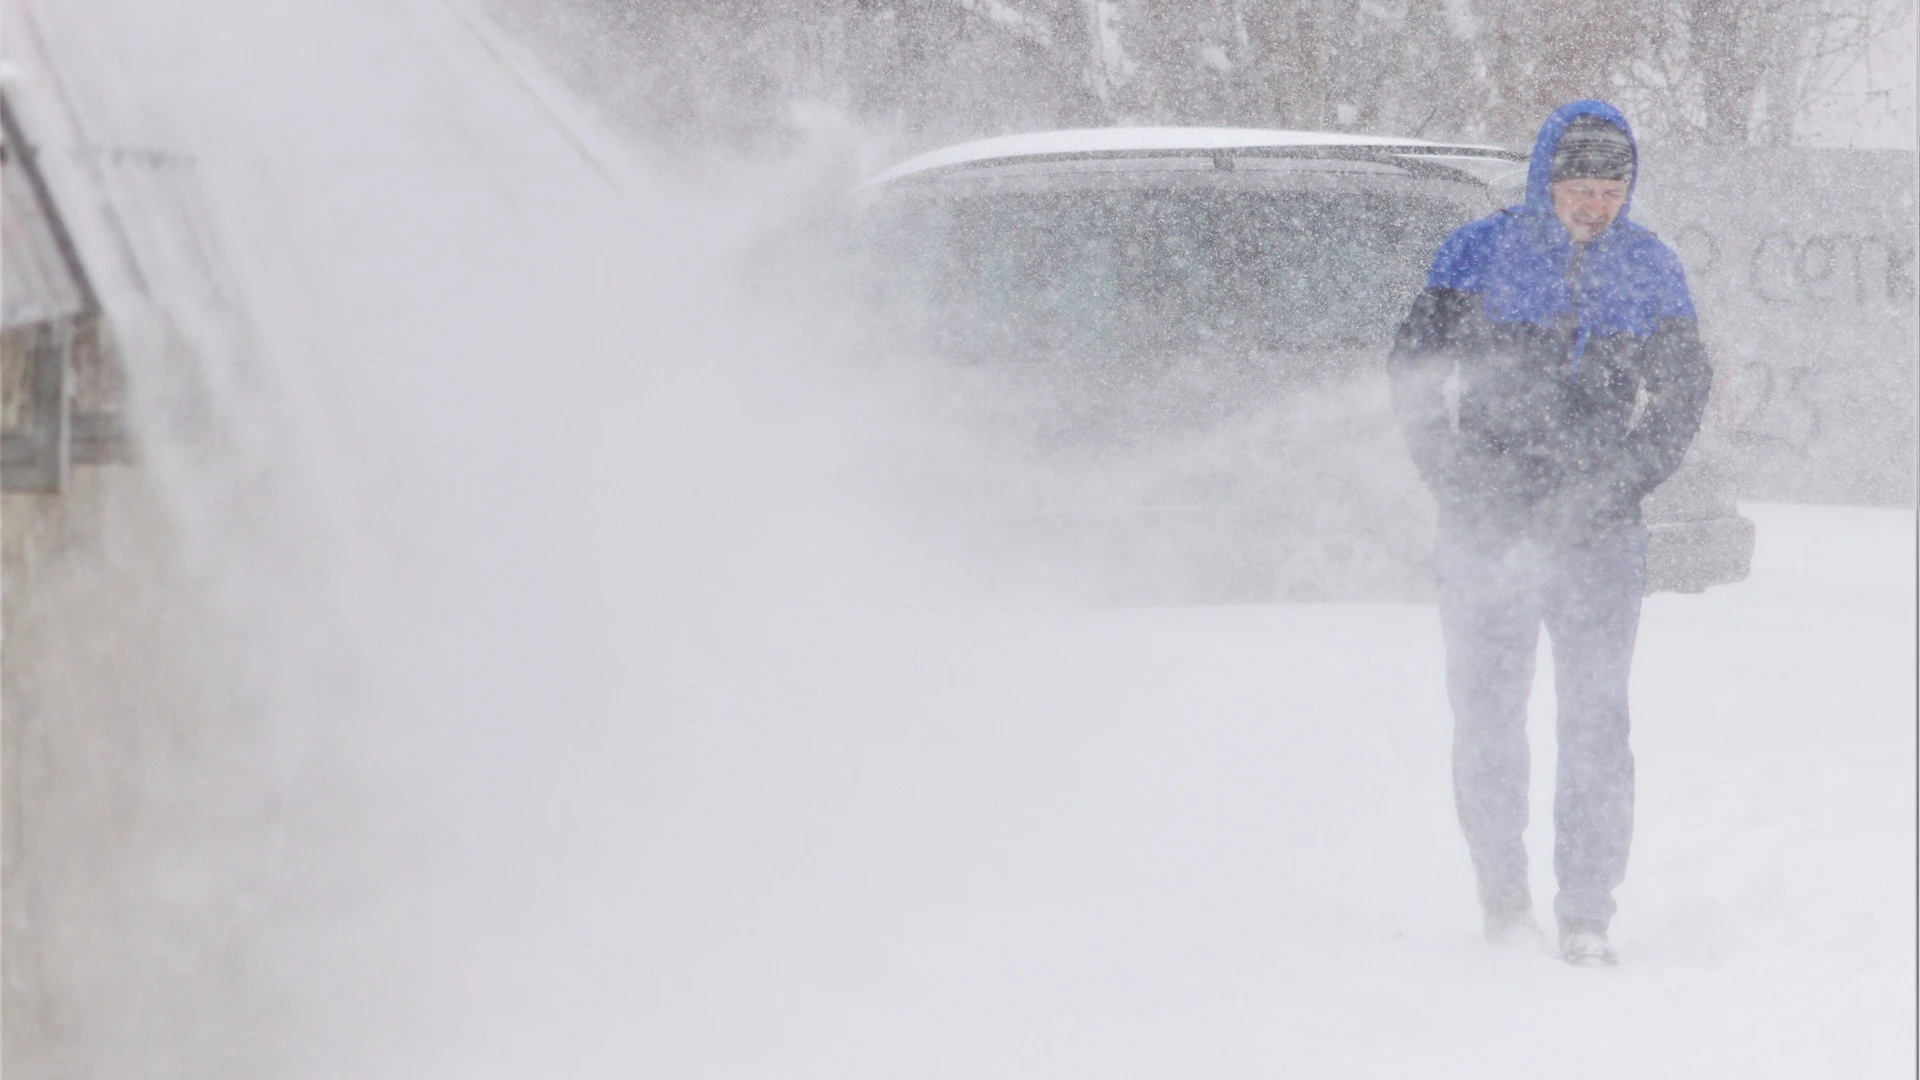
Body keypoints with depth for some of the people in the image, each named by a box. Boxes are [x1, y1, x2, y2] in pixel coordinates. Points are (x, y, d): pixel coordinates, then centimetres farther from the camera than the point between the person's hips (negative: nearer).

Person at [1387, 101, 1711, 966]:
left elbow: (1684, 391, 11)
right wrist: (1460, 481, -6)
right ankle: (1502, 901, 18)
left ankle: (1586, 918, -3)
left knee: (1596, 716, -6)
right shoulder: (1479, 255, -2)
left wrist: (1623, 478, -3)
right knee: (1486, 712, 5)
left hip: (1599, 529, 1)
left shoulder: (1649, 271, 4)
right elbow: (1414, 369, 1)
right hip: (1488, 522, -1)